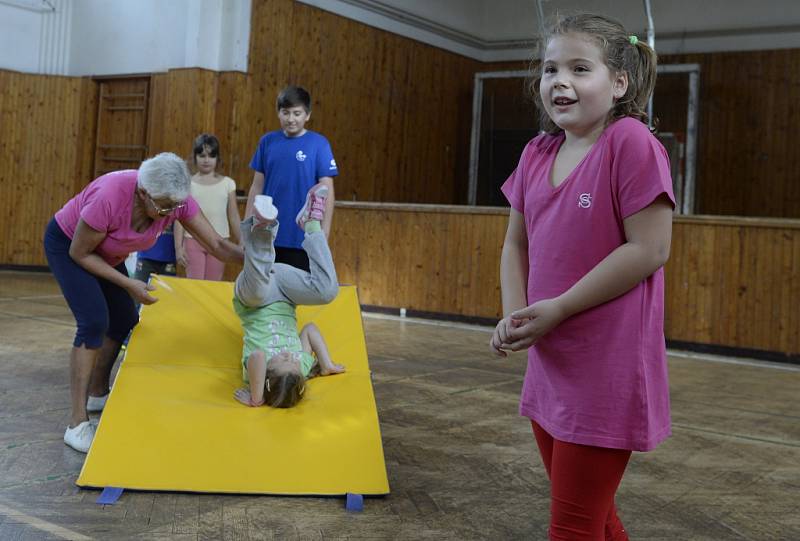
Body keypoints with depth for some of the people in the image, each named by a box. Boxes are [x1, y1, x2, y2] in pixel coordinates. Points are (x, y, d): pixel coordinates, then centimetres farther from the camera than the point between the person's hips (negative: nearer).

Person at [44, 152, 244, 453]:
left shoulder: (175, 199, -25)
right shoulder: (110, 197, -41)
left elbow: (217, 245, -20)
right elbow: (79, 253, -26)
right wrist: (128, 284, -25)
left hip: (107, 253, 7)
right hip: (67, 244, -7)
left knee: (123, 321, 10)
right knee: (94, 321, -20)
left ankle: (98, 394, 33)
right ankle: (77, 424, -15)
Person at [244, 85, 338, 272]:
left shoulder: (319, 144, -6)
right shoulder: (267, 142, 4)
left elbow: (326, 192, -6)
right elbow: (256, 187, 9)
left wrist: (323, 235, -11)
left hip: (303, 238, -3)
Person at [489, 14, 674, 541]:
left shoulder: (631, 142, -14)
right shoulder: (537, 153, 7)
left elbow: (649, 249, -19)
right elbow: (517, 244, 13)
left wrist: (557, 308, -18)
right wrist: (514, 315, -4)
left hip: (606, 369, -7)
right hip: (550, 363, 7)